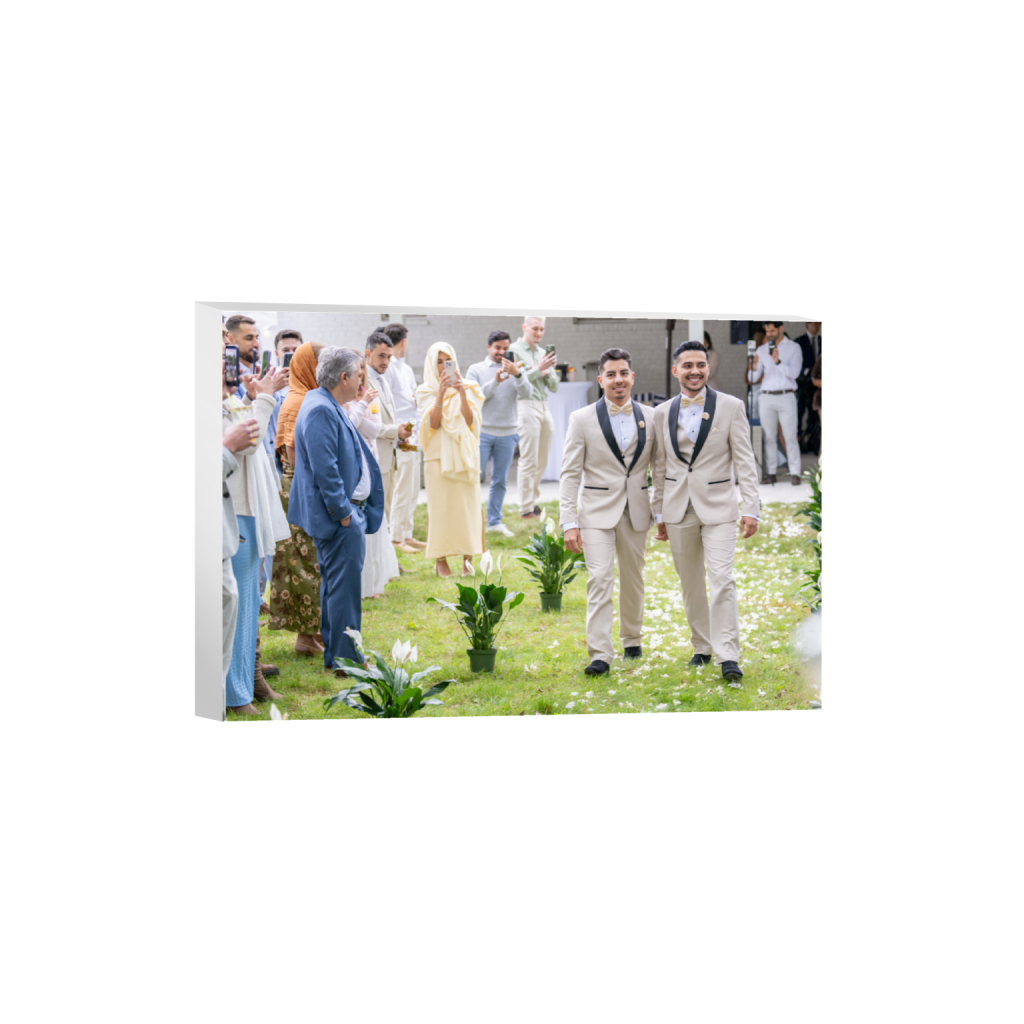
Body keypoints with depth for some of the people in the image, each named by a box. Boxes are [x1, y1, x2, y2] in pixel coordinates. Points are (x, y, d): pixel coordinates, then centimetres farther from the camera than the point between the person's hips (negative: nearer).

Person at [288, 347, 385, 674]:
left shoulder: (328, 406, 14)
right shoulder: (321, 410, -20)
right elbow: (325, 469, -24)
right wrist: (344, 512, -21)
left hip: (348, 510, 11)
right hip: (340, 515, -11)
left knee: (335, 585, 16)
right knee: (344, 587, -5)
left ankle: (334, 656, 25)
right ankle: (345, 660, 1)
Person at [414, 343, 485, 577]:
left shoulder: (468, 388, 9)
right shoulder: (425, 391, 5)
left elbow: (470, 421, -4)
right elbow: (433, 423, -8)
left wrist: (462, 393, -17)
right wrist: (441, 394, -18)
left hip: (465, 456, 2)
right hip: (439, 456, -2)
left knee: (468, 505, -2)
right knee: (441, 506, -4)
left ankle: (468, 558, 3)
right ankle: (440, 560, 1)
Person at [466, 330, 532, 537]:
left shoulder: (515, 370, 8)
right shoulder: (476, 370, 4)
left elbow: (527, 393, -7)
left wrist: (516, 374, -24)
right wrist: (495, 382, -19)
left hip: (507, 434, 2)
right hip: (482, 432, -2)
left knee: (500, 481, 7)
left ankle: (494, 522, 15)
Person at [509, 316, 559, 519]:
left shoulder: (543, 353, 18)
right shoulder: (514, 351, -2)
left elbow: (554, 387, 16)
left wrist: (548, 372, -3)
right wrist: (538, 369, -15)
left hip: (544, 407, 7)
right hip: (526, 405, -7)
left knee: (542, 461, 8)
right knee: (529, 461, -7)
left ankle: (533, 501, 18)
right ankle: (526, 509, -4)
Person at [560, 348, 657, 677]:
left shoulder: (650, 417, 4)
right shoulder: (582, 419, -3)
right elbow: (570, 474, -4)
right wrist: (569, 522, -10)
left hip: (636, 512, 3)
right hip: (597, 512, -3)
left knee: (633, 580, 13)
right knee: (600, 579, -12)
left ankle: (631, 639, 33)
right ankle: (600, 654, -11)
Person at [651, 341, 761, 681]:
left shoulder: (731, 407, -2)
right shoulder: (662, 413, 6)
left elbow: (744, 461, -4)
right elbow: (660, 467, 12)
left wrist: (751, 508, -10)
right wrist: (660, 513, 11)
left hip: (718, 508, -3)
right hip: (678, 510, 3)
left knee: (722, 580, -13)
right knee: (690, 585, 10)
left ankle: (728, 656, -11)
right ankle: (702, 647, 24)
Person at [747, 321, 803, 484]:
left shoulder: (793, 347, 3)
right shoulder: (762, 350, 11)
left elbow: (794, 373, -9)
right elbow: (753, 379, 7)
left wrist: (778, 362, -23)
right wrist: (754, 368, -15)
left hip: (786, 396, -3)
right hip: (766, 396, 3)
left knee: (790, 436, -6)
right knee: (769, 437, 2)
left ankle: (795, 474, -5)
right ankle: (771, 473, 5)